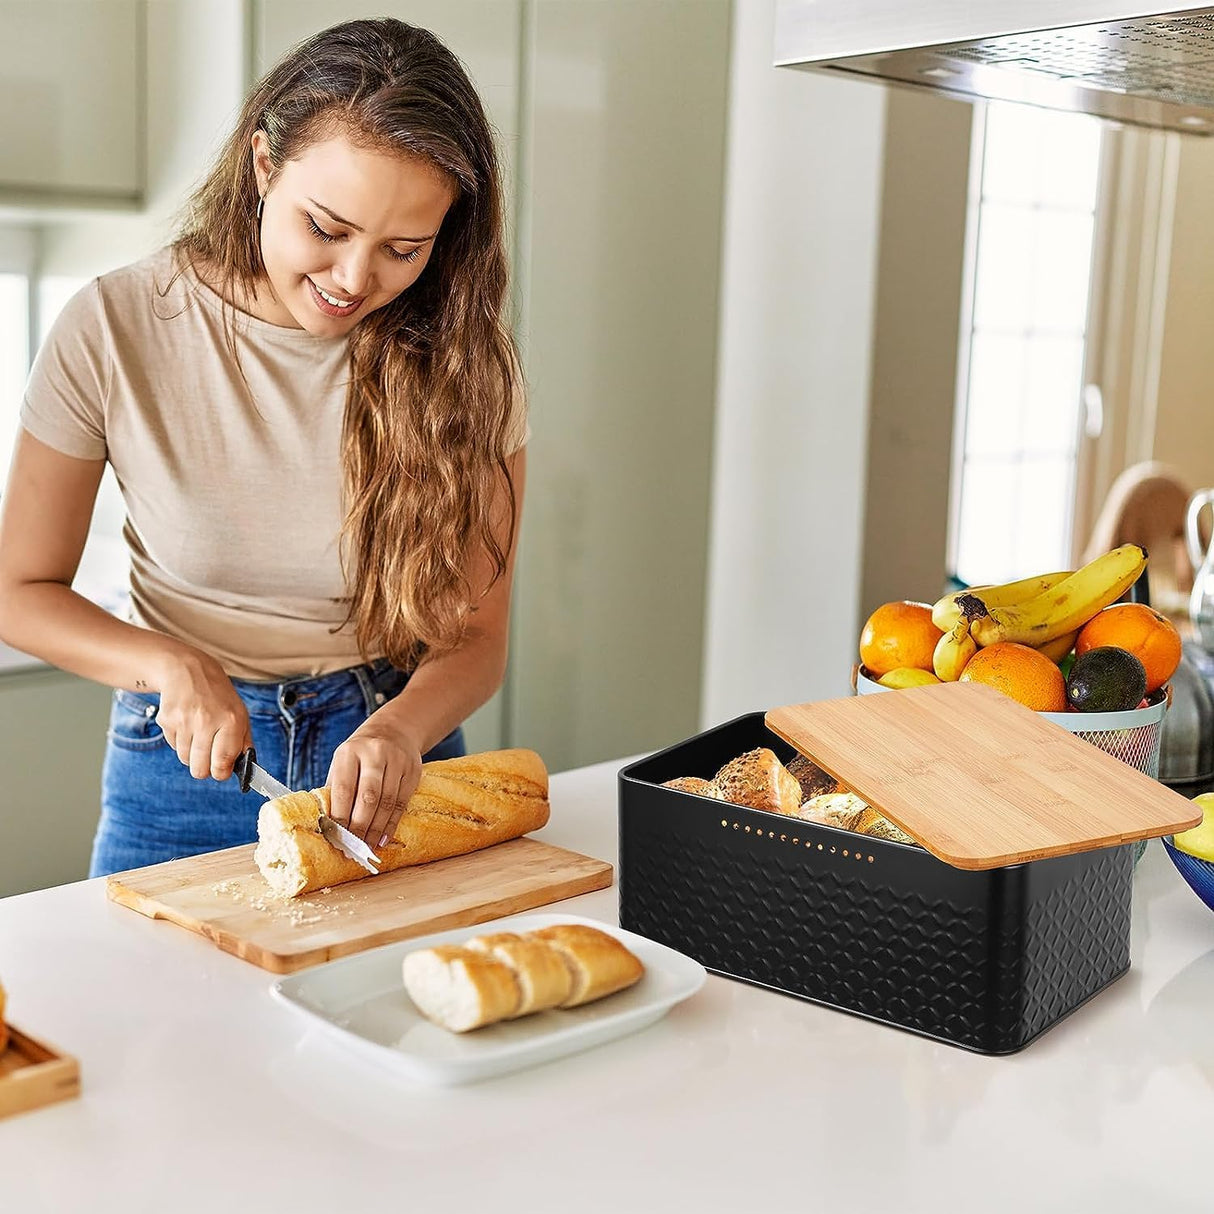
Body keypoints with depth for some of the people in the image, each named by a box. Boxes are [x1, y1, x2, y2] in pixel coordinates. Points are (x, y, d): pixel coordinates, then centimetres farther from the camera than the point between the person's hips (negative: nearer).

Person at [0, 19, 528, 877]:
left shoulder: (464, 360, -10)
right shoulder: (116, 329, -11)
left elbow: (475, 638, -6)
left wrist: (398, 730, -26)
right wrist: (173, 667, -20)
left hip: (396, 758, 0)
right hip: (186, 762, 0)